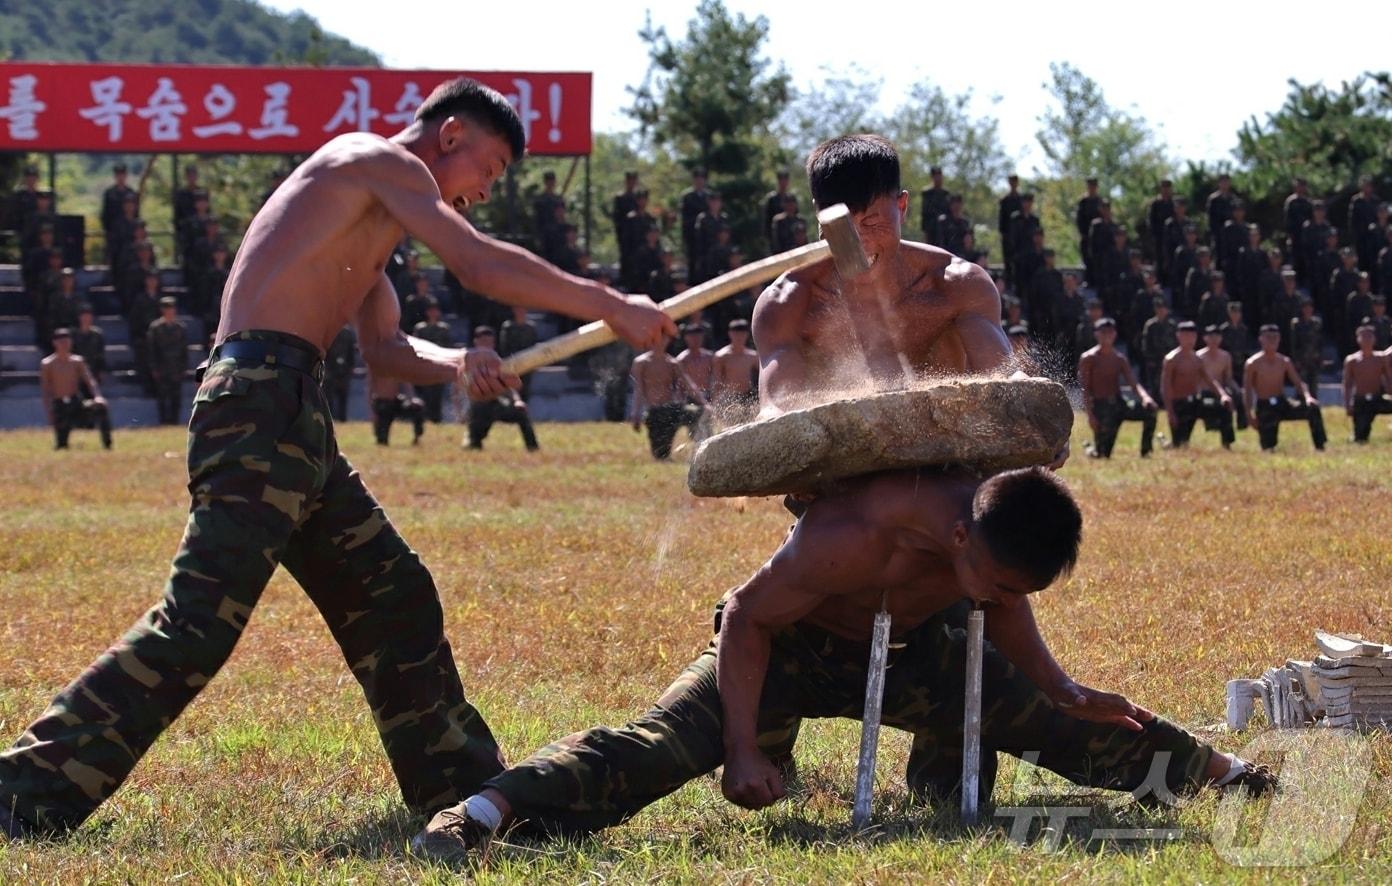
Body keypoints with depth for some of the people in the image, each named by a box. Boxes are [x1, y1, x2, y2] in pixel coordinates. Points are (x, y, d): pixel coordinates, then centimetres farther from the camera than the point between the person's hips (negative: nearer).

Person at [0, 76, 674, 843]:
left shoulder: (373, 220, 29)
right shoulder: (382, 162, -1)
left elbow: (384, 347, 26)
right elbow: (482, 266, -10)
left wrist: (456, 366, 4)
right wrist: (611, 308, -5)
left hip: (288, 418, 11)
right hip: (260, 398, -11)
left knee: (392, 599, 15)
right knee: (200, 622, -17)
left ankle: (460, 786, 23)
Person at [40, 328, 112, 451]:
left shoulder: (77, 361, 8)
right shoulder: (47, 364, 0)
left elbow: (90, 381, -2)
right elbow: (45, 390, -2)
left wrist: (97, 397, -22)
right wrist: (49, 412, -14)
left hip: (77, 403, 2)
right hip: (59, 407, -2)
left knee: (100, 407, -28)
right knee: (62, 446, -16)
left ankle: (107, 445, -25)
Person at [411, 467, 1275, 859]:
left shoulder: (1006, 532, -22)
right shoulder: (855, 537, -42)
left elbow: (1004, 608, 4)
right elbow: (748, 619, -29)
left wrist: (1063, 690, -3)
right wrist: (745, 751, -32)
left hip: (911, 649, 6)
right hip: (787, 646, -6)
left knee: (1062, 728, 9)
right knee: (661, 746, -28)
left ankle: (1220, 772, 30)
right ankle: (483, 813, -38)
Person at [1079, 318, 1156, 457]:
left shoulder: (1119, 359, 10)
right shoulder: (1089, 359, -4)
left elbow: (1133, 382, 1)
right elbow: (1084, 389, -8)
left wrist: (1144, 396, -21)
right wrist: (1090, 415, -18)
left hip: (1119, 402, 4)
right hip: (1100, 406, -4)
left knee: (1149, 409, -21)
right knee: (1103, 455, -9)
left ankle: (1146, 451, -12)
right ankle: (1091, 449, 28)